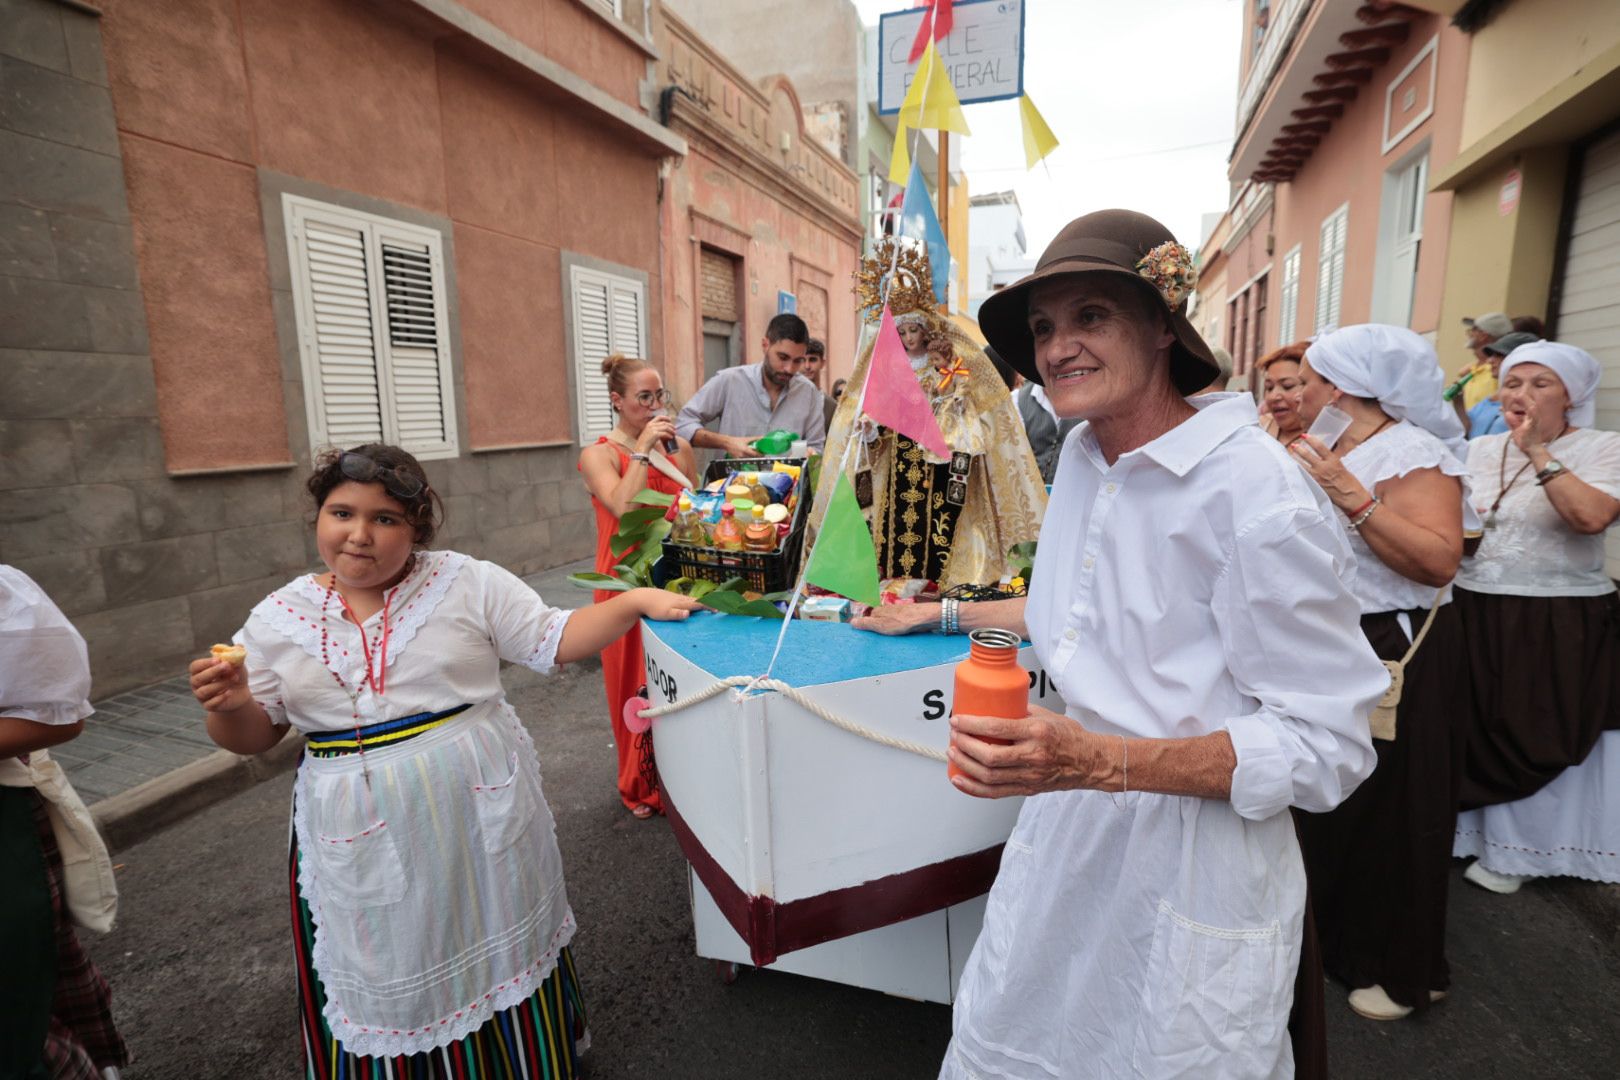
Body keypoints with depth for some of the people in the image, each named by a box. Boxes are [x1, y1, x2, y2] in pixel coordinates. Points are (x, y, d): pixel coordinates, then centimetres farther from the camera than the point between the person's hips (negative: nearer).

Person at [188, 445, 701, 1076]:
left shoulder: (468, 583, -5)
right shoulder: (278, 618, 1)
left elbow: (555, 641, -4)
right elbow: (253, 736, 6)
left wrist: (635, 601, -13)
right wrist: (229, 705, -15)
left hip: (481, 810, -1)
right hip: (364, 836, 1)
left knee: (495, 950, 16)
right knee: (389, 986, 14)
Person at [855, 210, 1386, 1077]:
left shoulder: (1255, 494, -21)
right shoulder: (1083, 454, 3)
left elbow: (1325, 747, -19)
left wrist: (1102, 761, -32)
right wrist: (945, 613, 21)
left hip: (1190, 871, -6)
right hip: (1067, 831, 7)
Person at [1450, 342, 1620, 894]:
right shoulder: (1479, 450, 7)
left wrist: (1538, 451, -21)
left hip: (1558, 626, -4)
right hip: (1474, 615, 4)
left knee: (1532, 741, 6)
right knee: (1472, 733, 13)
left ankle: (1513, 850, 26)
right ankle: (1465, 828, 33)